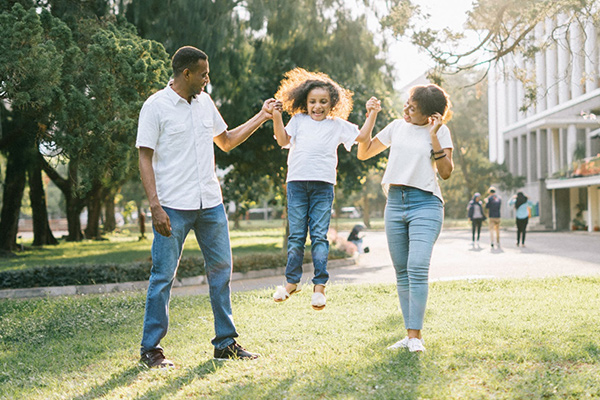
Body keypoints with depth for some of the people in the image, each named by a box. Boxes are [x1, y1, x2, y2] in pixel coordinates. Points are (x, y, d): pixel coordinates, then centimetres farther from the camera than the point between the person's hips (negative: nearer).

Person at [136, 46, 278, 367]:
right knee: (163, 275, -3)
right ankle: (150, 349, 8)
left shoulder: (205, 103, 14)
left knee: (221, 269, 8)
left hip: (210, 204, 6)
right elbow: (145, 159, -8)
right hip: (173, 207, -6)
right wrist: (155, 206, -16)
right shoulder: (156, 106, -5)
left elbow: (226, 141, 26)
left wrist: (261, 117, 21)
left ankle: (226, 343, 18)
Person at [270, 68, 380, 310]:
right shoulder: (298, 120, 16)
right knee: (296, 235, 4)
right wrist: (276, 118, -6)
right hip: (297, 182, 1)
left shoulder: (337, 125, 15)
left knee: (319, 235, -4)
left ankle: (319, 286, 0)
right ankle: (291, 281, 14)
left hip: (323, 185, -1)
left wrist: (372, 114, 4)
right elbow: (283, 140, 5)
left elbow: (362, 136, 14)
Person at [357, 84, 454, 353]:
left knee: (417, 268, -19)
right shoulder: (397, 127, 14)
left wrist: (434, 136, -11)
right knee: (402, 272, 5)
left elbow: (446, 172, -5)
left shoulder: (440, 131, 3)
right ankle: (409, 334, 10)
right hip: (395, 203, 5)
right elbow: (363, 153, 19)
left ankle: (416, 335, -14)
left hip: (425, 203, -5)